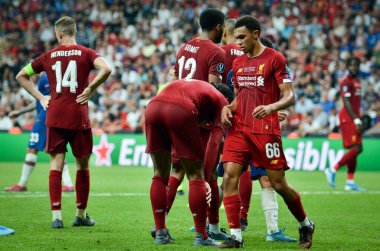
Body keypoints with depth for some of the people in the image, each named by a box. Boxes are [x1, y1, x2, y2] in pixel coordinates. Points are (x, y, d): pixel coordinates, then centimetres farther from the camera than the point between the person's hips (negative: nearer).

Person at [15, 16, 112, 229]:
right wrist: (90, 89, -6)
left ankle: (56, 216, -6)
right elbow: (106, 69, -18)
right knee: (82, 165, 11)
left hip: (55, 117, 2)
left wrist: (40, 97, 13)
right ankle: (81, 215, 18)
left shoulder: (49, 56, 8)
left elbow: (21, 76, 16)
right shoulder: (86, 53, 0)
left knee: (56, 164, 4)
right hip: (79, 117, -2)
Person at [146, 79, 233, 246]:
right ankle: (201, 237, 11)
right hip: (180, 112, -5)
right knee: (196, 176, 9)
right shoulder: (222, 102, 22)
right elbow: (214, 142, 11)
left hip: (153, 107, 5)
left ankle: (160, 233, 21)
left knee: (160, 174, 19)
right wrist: (206, 179, 10)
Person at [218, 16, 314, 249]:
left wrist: (271, 107, -27)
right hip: (239, 129, 5)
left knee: (279, 184, 0)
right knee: (229, 177, -12)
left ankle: (306, 225, 25)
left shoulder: (275, 59, -4)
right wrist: (228, 107, 3)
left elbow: (289, 96, -8)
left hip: (266, 131, -5)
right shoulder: (238, 63, 14)